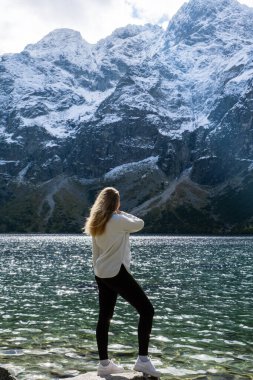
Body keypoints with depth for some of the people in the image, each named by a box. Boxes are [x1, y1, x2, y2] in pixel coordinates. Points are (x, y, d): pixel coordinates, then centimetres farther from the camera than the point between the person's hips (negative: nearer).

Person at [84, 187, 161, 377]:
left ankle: (104, 363, 18)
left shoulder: (96, 224, 9)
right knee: (147, 310, -1)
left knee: (105, 316, 12)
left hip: (101, 274, 8)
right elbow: (140, 224, 1)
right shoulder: (119, 220, -15)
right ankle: (143, 359, -2)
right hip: (117, 273, -8)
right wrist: (123, 213, 12)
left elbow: (95, 252, 14)